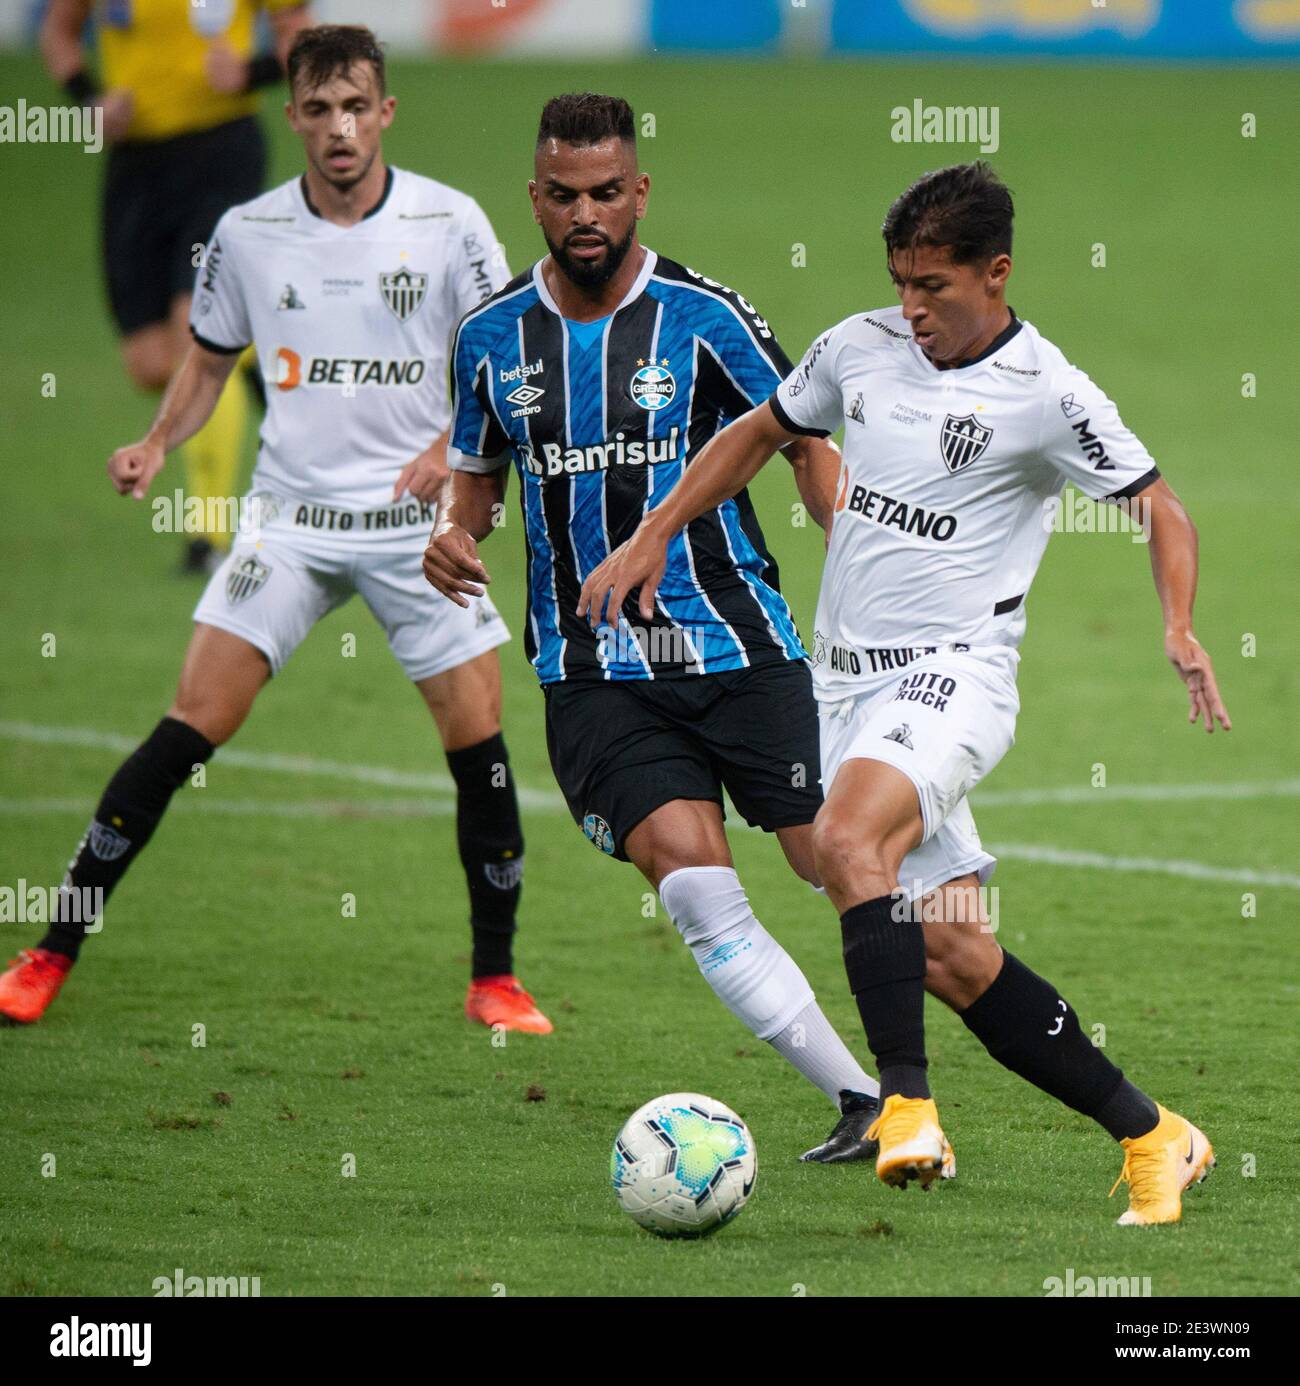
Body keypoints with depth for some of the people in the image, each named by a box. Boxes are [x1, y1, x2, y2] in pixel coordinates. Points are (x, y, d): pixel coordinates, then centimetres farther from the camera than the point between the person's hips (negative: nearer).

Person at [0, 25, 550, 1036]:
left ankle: (496, 979, 10)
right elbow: (212, 358, 17)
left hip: (415, 518, 0)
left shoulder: (449, 223, -4)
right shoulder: (248, 234, 2)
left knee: (478, 733, -8)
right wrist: (159, 443, 0)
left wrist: (454, 447, -17)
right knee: (197, 721, -10)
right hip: (291, 514, 0)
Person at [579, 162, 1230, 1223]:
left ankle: (908, 1100, -32)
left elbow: (1160, 508, -2)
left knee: (849, 837, -34)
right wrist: (654, 536, 18)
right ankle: (1151, 1137, 10)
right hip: (849, 680, 6)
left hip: (953, 673, -6)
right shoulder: (859, 348, 8)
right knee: (954, 958, 0)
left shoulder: (1047, 395, -8)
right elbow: (758, 435, 24)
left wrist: (1179, 627, -19)